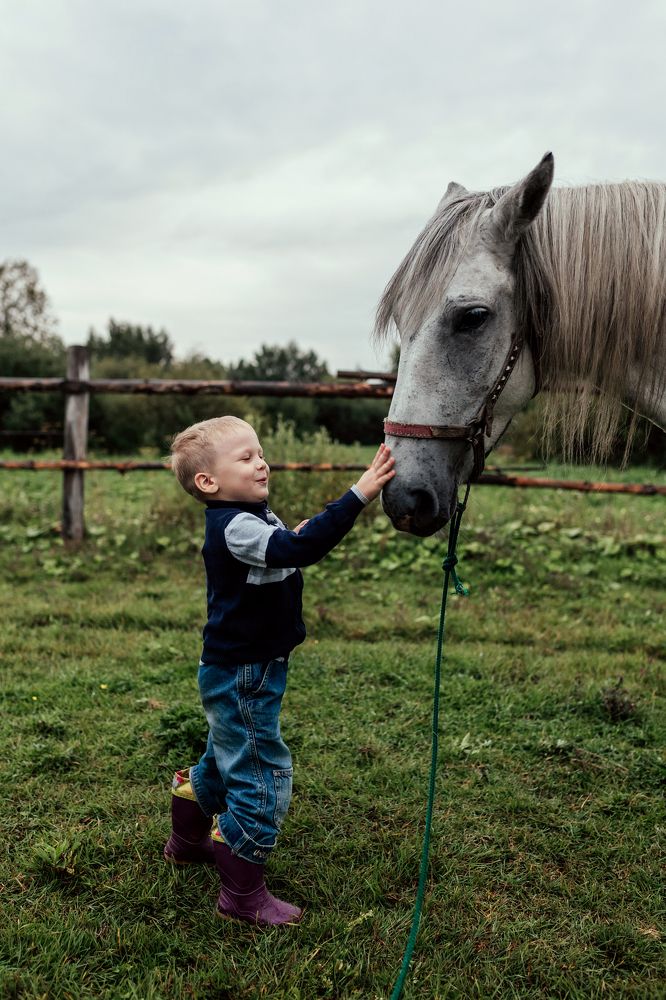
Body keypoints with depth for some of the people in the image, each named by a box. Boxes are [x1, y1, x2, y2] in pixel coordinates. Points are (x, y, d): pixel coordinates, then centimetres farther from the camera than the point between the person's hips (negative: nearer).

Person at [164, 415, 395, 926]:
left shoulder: (255, 518, 5)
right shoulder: (234, 528, -26)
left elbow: (284, 549, 26)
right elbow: (299, 549, -42)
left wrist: (296, 537, 7)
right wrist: (358, 495, -45)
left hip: (240, 671, 10)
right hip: (242, 676, -10)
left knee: (223, 759, 27)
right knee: (264, 777, -2)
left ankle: (187, 842, 49)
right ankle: (243, 892, 13)